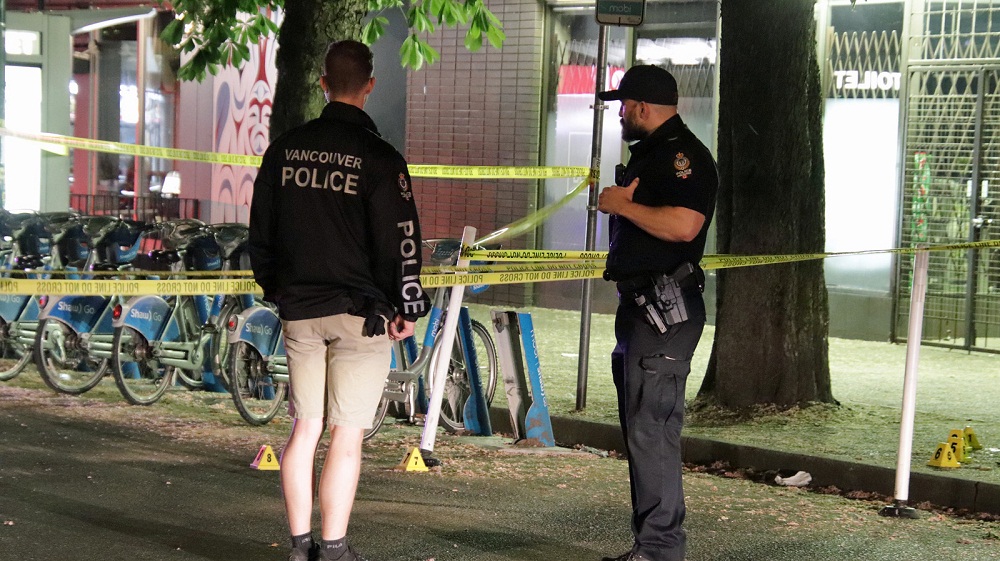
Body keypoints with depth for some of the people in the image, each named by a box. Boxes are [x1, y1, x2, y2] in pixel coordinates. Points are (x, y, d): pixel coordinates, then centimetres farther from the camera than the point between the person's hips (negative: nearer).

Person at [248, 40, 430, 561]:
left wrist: (275, 291, 25)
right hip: (359, 313, -5)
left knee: (304, 429, 12)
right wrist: (405, 308, 1)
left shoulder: (284, 149, 6)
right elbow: (399, 240, -11)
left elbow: (260, 230, 14)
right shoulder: (378, 158, -11)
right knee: (346, 436, 0)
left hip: (299, 311, 5)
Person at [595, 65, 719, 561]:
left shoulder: (683, 155, -13)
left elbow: (683, 224, -29)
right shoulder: (648, 153, 21)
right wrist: (619, 203, 15)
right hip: (641, 307, 11)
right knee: (640, 429, 15)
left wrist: (622, 204, -18)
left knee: (652, 431, -10)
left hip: (666, 310, -11)